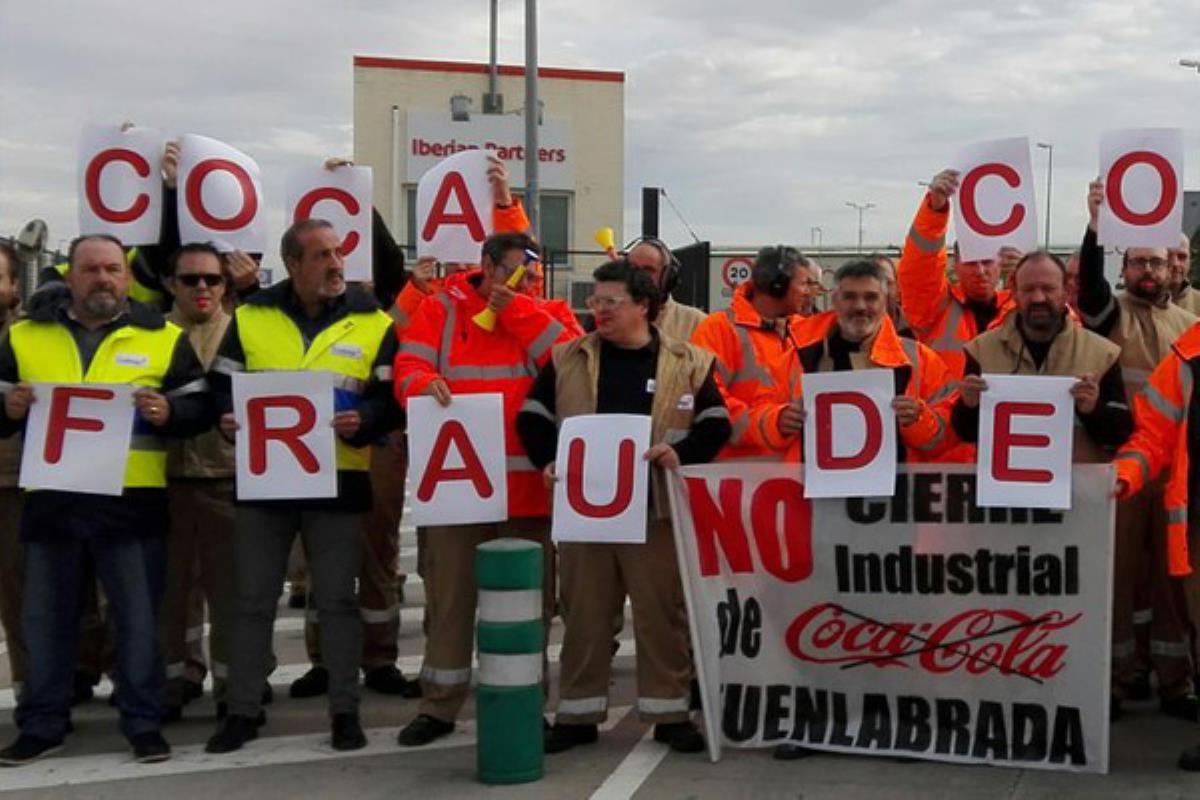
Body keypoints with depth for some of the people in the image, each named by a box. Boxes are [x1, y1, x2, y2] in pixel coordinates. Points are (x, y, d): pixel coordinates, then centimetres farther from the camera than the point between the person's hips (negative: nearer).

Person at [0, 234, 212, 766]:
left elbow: (201, 408, 4)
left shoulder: (163, 337, 6)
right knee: (46, 615, 10)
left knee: (138, 616, 3)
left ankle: (144, 723, 14)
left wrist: (167, 412, -16)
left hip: (130, 500, -2)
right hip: (49, 497, 2)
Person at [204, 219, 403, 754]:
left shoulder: (373, 322, 1)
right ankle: (244, 709, 18)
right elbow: (221, 386, 9)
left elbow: (393, 400, 0)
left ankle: (345, 710, 16)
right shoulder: (250, 317, 4)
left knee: (337, 599, 5)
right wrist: (228, 419, -12)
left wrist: (362, 420, -20)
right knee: (253, 598, 7)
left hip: (338, 479, -1)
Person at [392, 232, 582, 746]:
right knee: (449, 596, 6)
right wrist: (427, 383, -26)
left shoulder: (545, 313, 8)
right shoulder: (441, 309, 5)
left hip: (527, 487, 1)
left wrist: (517, 310, -9)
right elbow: (408, 367, -3)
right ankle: (438, 707, 17)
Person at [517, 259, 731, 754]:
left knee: (661, 612, 5)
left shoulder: (688, 362, 2)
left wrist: (681, 453, -15)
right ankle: (578, 713, 18)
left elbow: (716, 424, 2)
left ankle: (669, 712, 17)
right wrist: (547, 460, -6)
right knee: (583, 611, 8)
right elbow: (533, 417, 10)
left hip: (656, 507, -2)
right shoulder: (568, 359, 8)